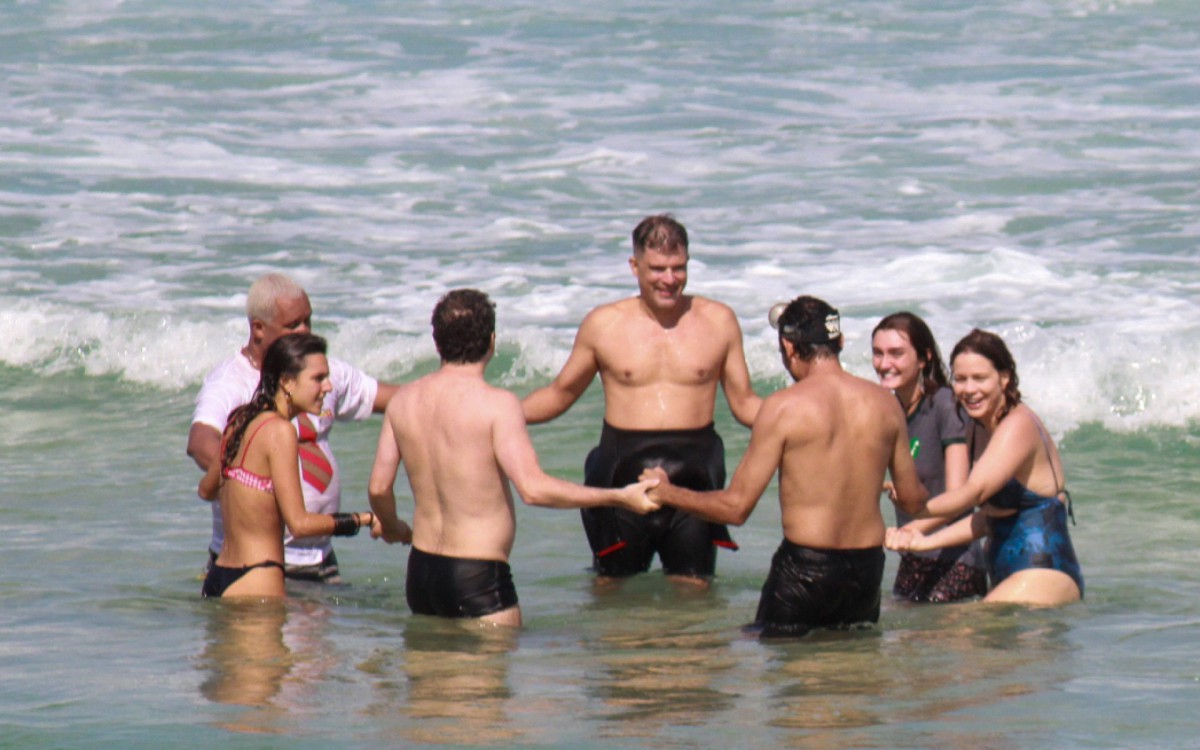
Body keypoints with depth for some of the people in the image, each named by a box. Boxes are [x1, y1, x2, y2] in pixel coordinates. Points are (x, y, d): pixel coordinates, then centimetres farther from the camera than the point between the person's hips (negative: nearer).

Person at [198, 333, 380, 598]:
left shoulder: (241, 421, 12)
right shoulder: (279, 431, -13)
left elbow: (207, 490, 28)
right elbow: (299, 524, -16)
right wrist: (365, 520, -6)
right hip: (256, 584, -9)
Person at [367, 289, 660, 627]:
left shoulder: (403, 400, 4)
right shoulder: (496, 404, -15)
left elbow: (378, 487, 8)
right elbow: (533, 489, -23)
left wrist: (392, 528, 30)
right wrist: (619, 498, -16)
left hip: (421, 570, 7)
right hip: (478, 577, -7)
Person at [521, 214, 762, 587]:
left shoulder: (718, 321, 5)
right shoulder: (603, 325, 4)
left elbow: (744, 403, 12)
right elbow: (560, 394, 15)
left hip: (693, 476, 0)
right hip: (623, 471, 0)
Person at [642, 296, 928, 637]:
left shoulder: (784, 407, -9)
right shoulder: (885, 403, 4)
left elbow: (736, 508, -7)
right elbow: (913, 500, 13)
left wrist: (666, 492, 9)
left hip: (805, 567, -4)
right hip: (868, 567, 4)